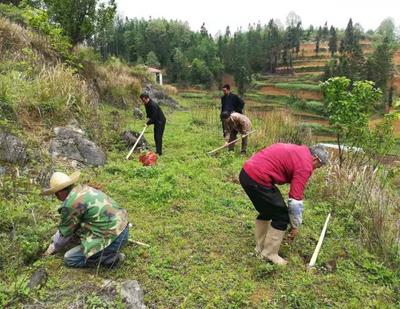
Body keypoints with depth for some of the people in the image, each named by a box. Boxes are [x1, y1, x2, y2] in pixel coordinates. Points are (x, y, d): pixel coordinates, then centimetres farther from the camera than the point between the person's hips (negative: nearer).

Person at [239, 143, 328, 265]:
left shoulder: (298, 151, 21)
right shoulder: (305, 165, -6)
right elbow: (296, 199, -8)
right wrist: (295, 226, 5)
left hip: (246, 172, 10)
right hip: (257, 178, -10)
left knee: (267, 211, 25)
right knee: (282, 217, 5)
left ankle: (260, 248, 35)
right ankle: (269, 254, 17)